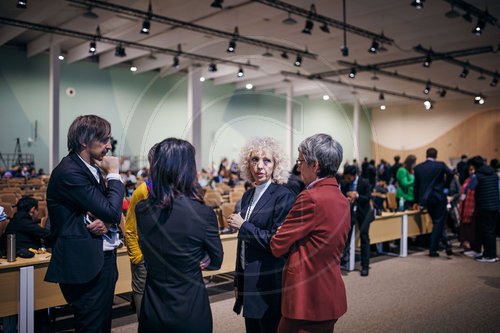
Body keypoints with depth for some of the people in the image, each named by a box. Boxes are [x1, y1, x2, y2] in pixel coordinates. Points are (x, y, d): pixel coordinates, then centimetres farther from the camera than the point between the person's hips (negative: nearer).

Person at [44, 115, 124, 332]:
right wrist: (113, 174, -9)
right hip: (85, 265, -9)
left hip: (104, 260, 9)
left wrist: (106, 223, -12)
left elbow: (114, 215, 12)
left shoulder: (92, 169, 12)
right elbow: (112, 211, -21)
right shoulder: (68, 172, -18)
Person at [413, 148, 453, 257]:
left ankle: (446, 241, 9)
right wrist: (446, 185, -2)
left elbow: (416, 185, 8)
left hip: (426, 199, 3)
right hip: (439, 198, -3)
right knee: (438, 223, 3)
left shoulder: (418, 167, 6)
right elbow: (450, 173, -21)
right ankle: (432, 250, 2)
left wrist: (417, 202, 15)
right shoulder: (440, 165, -3)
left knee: (436, 222, 18)